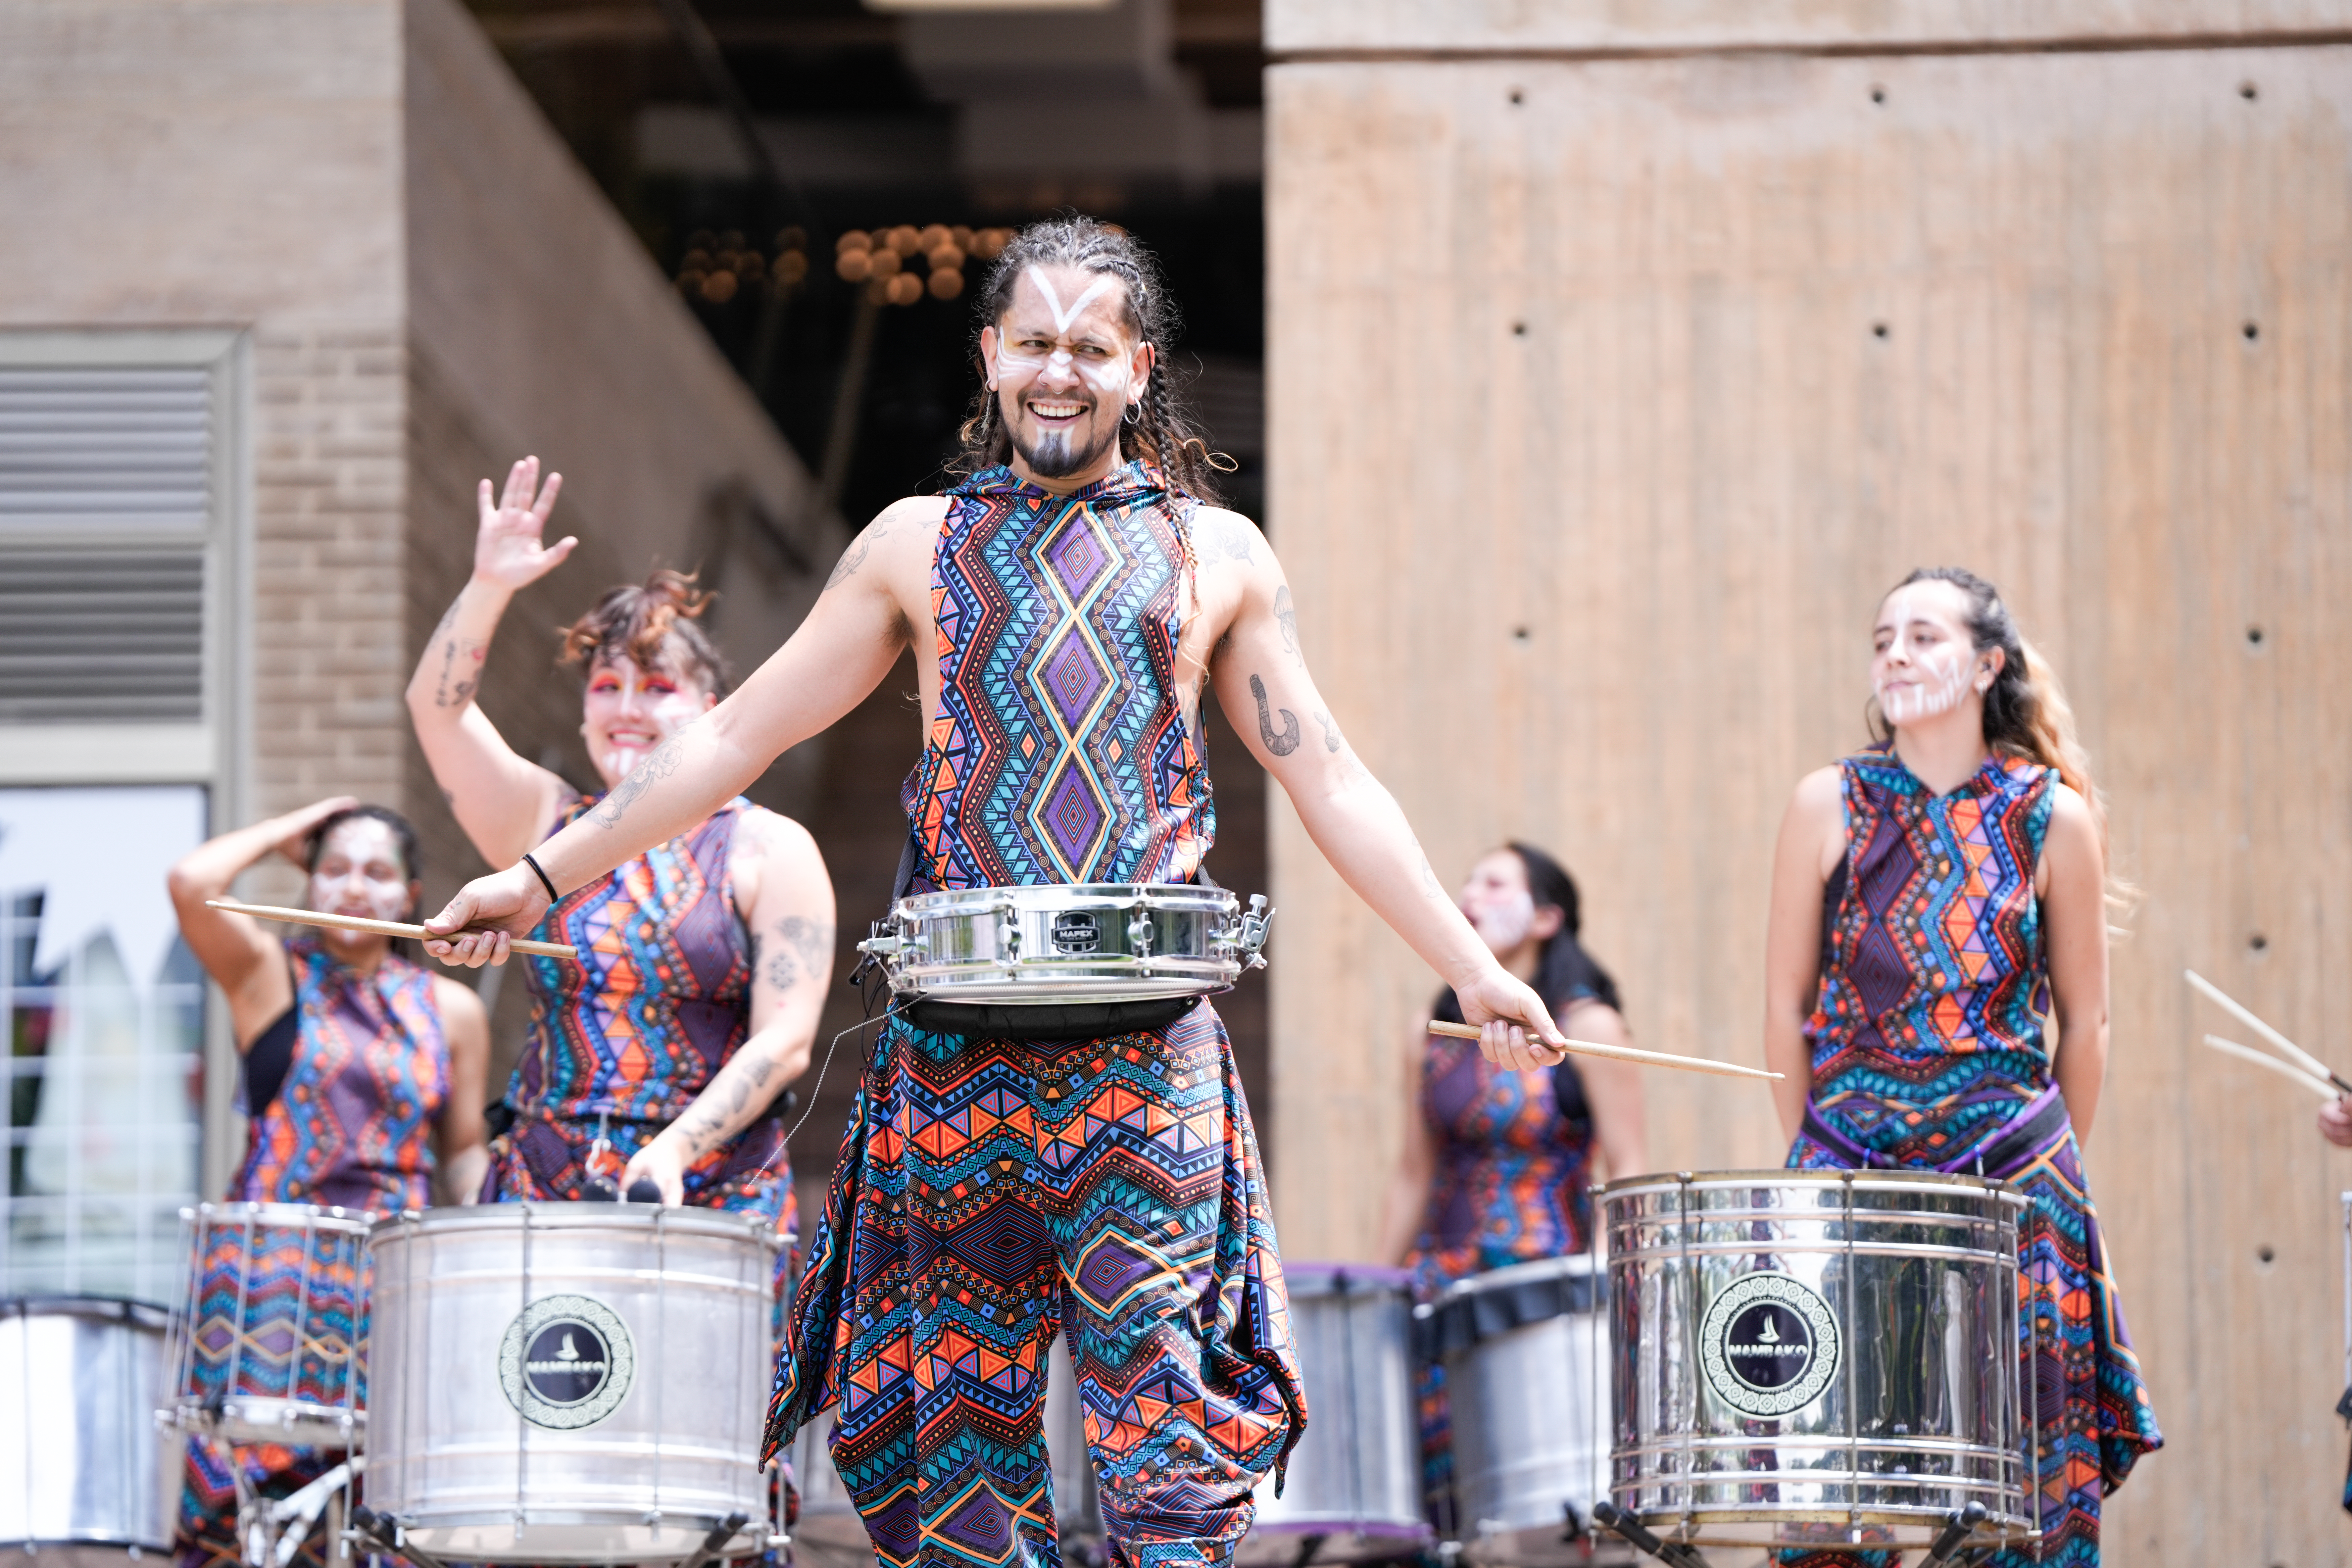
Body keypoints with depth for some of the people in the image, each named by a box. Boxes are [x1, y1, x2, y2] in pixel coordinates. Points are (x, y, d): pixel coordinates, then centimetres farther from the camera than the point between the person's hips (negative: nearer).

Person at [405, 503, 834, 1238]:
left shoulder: (768, 849, 3)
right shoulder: (550, 826, 15)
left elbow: (784, 1040, -6)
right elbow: (437, 706, 4)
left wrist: (676, 1149, -19)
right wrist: (489, 588, -11)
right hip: (542, 1191, 3)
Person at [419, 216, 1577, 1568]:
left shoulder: (1214, 554, 12)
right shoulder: (918, 545, 13)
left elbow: (1329, 779, 12)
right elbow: (737, 738, 14)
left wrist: (1473, 970, 6)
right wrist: (542, 878, 10)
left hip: (1148, 1038, -1)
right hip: (957, 1035, 1)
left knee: (1161, 1380, -10)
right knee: (965, 1396, 1)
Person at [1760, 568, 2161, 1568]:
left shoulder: (2055, 819, 0)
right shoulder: (1829, 807, 1)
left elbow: (2084, 1021, 8)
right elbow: (1787, 1007, 7)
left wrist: (2050, 1168, 9)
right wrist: (1814, 1166, 8)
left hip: (2011, 1182, 0)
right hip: (1849, 1172, 0)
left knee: (2028, 1482, -1)